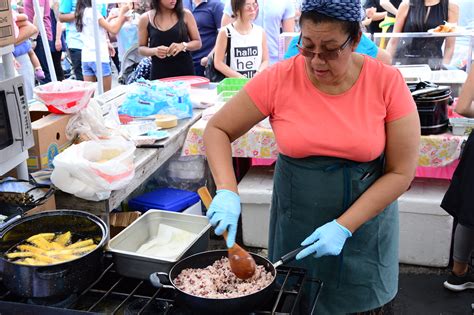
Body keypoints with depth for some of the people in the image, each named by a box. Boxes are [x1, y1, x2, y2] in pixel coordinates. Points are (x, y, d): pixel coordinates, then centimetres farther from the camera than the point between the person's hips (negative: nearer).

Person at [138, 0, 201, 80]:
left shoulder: (186, 15, 1)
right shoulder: (145, 19, 1)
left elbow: (198, 43, 5)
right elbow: (141, 48, 6)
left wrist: (183, 45, -15)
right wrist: (154, 51, -14)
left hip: (185, 71, 0)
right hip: (159, 74, 0)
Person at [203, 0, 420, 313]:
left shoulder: (387, 82, -15)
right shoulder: (280, 79, -14)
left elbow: (401, 172, -12)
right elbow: (217, 130, -7)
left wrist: (344, 227, -19)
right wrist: (228, 192, -23)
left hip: (364, 220, 0)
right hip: (296, 224, 1)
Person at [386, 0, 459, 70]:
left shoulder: (451, 8, 2)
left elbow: (450, 46, 2)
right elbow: (393, 41, 5)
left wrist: (444, 68, -8)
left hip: (432, 66, 0)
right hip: (403, 62, 1)